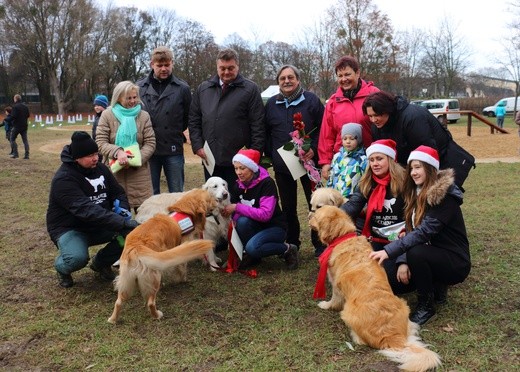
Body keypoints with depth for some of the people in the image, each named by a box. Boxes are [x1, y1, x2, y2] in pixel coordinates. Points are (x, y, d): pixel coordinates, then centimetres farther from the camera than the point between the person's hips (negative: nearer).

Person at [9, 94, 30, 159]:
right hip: (24, 126, 6)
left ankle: (15, 153, 2)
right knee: (25, 140, 6)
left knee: (12, 139, 8)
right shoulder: (25, 106, 7)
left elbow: (13, 116, -19)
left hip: (17, 126, -6)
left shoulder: (15, 106, -13)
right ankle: (27, 155, 3)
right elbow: (28, 115, 11)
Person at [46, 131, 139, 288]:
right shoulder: (63, 179, -23)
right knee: (77, 257, -36)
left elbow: (118, 192, 8)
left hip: (98, 226, 6)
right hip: (69, 228, -6)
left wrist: (123, 211, -17)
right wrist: (122, 222, -43)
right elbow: (86, 210, -35)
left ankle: (101, 262, 10)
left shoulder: (101, 169, 0)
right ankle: (62, 267, 4)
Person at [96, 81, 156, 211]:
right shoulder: (107, 115, 1)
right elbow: (101, 143, -5)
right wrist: (117, 152, -24)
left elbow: (150, 143, 0)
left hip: (139, 171, 1)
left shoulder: (144, 116, 4)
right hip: (114, 171, -1)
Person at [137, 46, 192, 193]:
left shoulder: (182, 88, 0)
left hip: (174, 150, -1)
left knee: (177, 193, 8)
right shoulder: (140, 87, 3)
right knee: (150, 194, 11)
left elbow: (189, 118, 8)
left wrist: (176, 132, 9)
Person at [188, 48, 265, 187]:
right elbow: (193, 120, 14)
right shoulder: (203, 89, 11)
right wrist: (198, 146, 2)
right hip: (210, 159, 4)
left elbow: (258, 125, -5)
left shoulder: (250, 89, -2)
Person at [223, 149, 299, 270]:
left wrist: (237, 207, -29)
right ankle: (250, 255, -4)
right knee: (242, 221, -29)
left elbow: (265, 214, -30)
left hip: (275, 227, -5)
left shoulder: (267, 183, -21)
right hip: (256, 226, 5)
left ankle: (287, 249, -6)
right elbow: (235, 210, 5)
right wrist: (235, 219, -20)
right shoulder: (238, 185, -3)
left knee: (252, 247, -32)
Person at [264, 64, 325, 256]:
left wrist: (314, 148, -14)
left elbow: (323, 127, -2)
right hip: (282, 165, 3)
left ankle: (320, 245, 16)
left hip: (308, 161, -3)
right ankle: (291, 244, 24)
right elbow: (265, 132, 13)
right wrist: (271, 154, 3)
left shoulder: (311, 100, -1)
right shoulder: (271, 104, 8)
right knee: (288, 207, 11)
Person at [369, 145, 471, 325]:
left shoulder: (445, 196, -20)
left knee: (416, 253, -33)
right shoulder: (417, 193, 5)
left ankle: (426, 306, -12)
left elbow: (424, 232, -31)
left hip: (455, 261, -8)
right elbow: (411, 230, 2)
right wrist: (403, 261, -13)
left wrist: (389, 250, -37)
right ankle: (437, 286, 14)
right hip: (433, 255, 8)